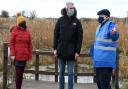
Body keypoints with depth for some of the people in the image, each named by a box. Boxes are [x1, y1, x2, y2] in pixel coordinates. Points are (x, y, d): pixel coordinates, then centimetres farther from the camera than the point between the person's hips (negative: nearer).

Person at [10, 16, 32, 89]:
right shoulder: (14, 31, -2)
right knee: (18, 72, -5)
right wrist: (12, 54, -11)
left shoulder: (27, 32, 7)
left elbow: (30, 45, 9)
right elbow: (11, 43, -2)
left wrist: (29, 56, 6)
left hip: (24, 56, 3)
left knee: (21, 72, 9)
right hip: (17, 56, -3)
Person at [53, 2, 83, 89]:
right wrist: (55, 48, -1)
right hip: (61, 51, 2)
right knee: (61, 72, 10)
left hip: (71, 52, -1)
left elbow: (80, 38, -2)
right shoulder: (60, 20, 3)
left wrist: (77, 51, -7)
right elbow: (56, 35, 4)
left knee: (70, 73, 3)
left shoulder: (77, 22, 0)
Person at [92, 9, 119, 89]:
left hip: (106, 61, -9)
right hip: (98, 60, 9)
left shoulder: (110, 25, -10)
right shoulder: (100, 27, 16)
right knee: (99, 82, 14)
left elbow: (115, 38, -29)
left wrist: (114, 33, -52)